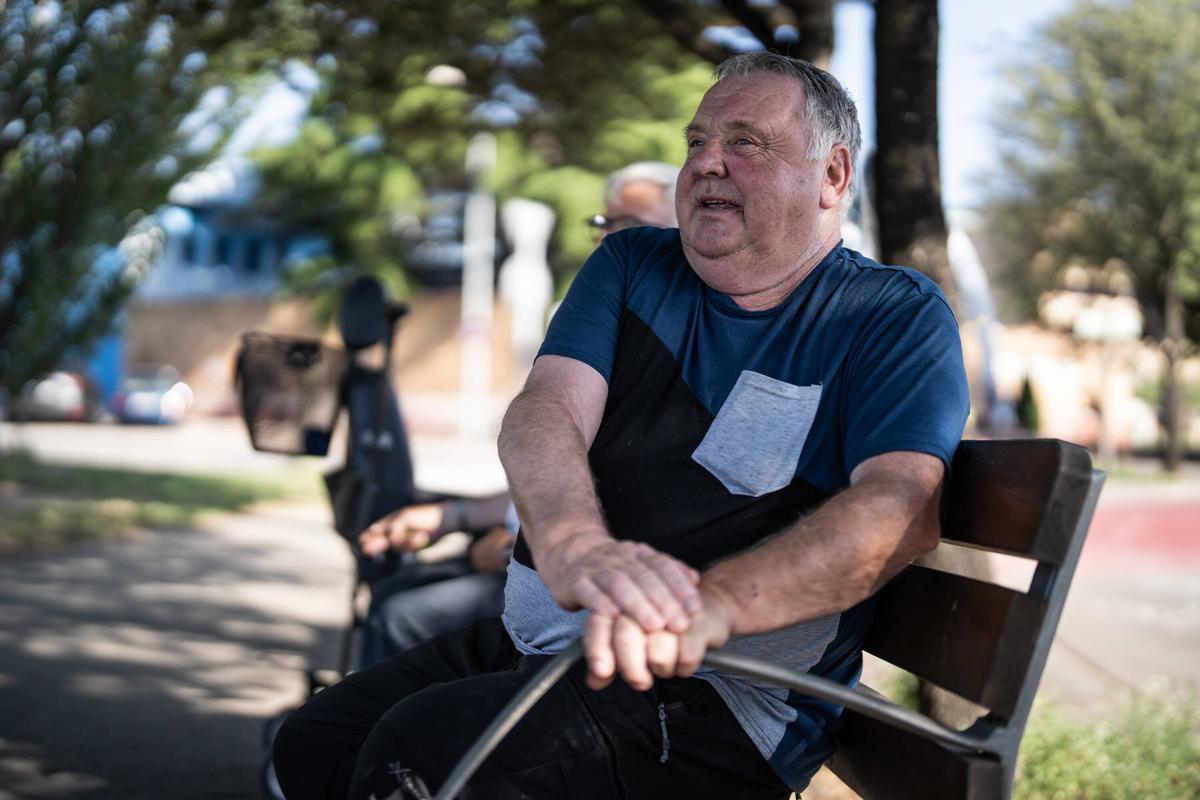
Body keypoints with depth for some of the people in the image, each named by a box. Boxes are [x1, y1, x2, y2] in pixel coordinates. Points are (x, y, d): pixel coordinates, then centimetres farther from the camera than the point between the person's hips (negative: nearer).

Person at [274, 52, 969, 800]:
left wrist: (711, 604, -38)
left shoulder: (897, 316, -1)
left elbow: (904, 507, -18)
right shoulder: (631, 265, 13)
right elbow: (546, 409, -5)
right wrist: (572, 545, -31)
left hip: (727, 689, -5)